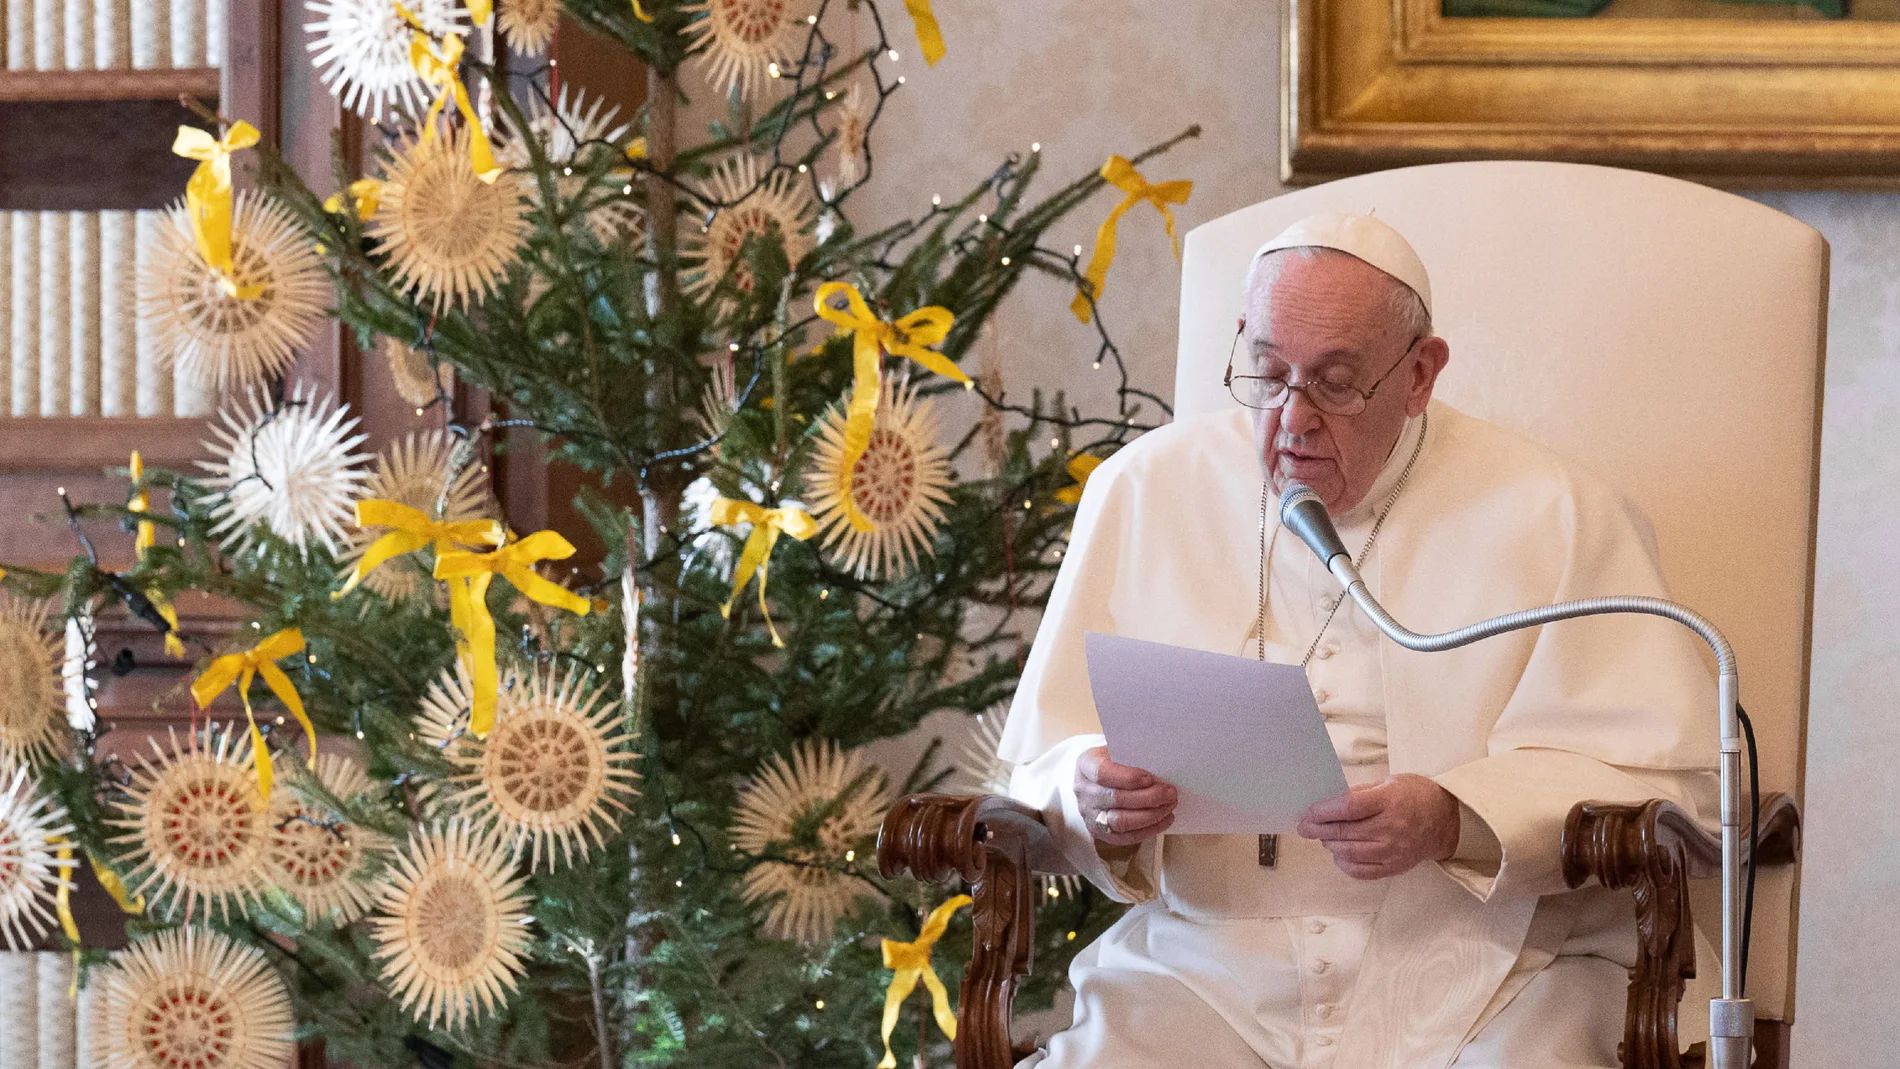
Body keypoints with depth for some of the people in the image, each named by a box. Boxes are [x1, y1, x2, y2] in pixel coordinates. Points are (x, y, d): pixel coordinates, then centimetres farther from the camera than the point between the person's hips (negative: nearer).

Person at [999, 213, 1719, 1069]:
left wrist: (1454, 821, -19)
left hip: (1480, 975, -2)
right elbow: (1041, 766, 12)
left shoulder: (1553, 516, 3)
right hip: (1210, 970, 2)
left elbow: (1665, 778, -4)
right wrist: (1097, 800, -13)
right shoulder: (1141, 493, 11)